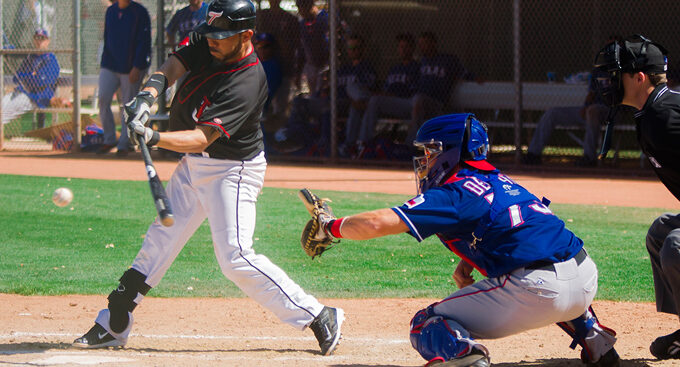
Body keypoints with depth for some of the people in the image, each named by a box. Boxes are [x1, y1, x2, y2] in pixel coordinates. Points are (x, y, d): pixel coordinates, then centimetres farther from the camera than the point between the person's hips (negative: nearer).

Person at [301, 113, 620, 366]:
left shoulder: (454, 193, -1)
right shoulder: (499, 181, 24)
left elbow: (378, 223, -8)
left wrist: (330, 226, 8)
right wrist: (468, 262, 24)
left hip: (539, 292, -8)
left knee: (426, 326, 4)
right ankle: (595, 340, 31)